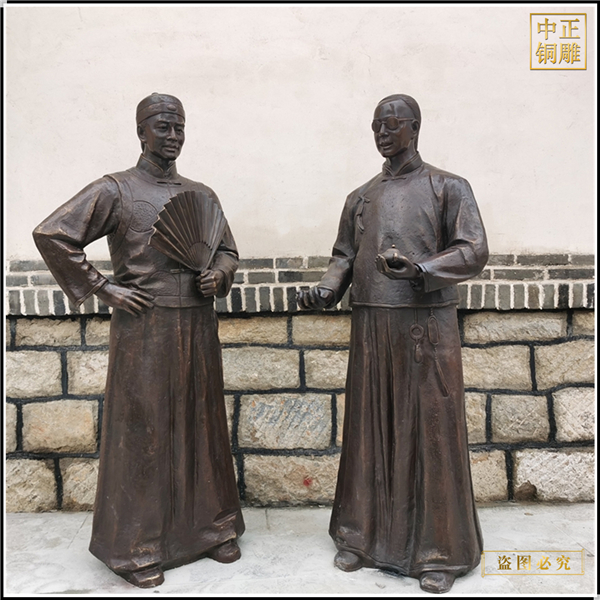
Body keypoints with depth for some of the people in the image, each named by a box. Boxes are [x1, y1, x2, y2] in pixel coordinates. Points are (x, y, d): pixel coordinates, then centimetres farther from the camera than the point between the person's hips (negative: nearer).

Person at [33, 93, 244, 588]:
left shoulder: (202, 194, 13)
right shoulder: (115, 190, -1)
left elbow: (228, 251, 20)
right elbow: (51, 234, -7)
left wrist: (217, 276, -2)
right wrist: (102, 288, -9)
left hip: (198, 327, 5)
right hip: (144, 328, -4)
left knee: (202, 426, 13)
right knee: (142, 431, 5)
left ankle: (211, 527, 31)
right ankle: (138, 546, 23)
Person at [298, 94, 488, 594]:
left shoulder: (448, 187, 4)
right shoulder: (360, 197, 17)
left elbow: (474, 250, -5)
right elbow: (344, 256, 15)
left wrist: (420, 268, -22)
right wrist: (325, 291, -5)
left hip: (427, 325, -3)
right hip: (371, 326, 4)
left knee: (431, 433, 2)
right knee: (369, 431, 9)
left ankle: (438, 551, 19)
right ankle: (366, 537, 26)